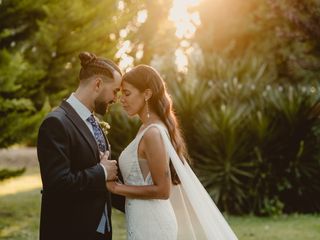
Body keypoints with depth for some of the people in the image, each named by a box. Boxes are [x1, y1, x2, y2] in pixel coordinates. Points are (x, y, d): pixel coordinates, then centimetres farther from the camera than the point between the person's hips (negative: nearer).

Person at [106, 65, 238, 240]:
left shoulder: (152, 133, -18)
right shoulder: (152, 128, 9)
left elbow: (162, 190, -19)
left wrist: (117, 188, -15)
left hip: (151, 226, -9)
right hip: (146, 222, 9)